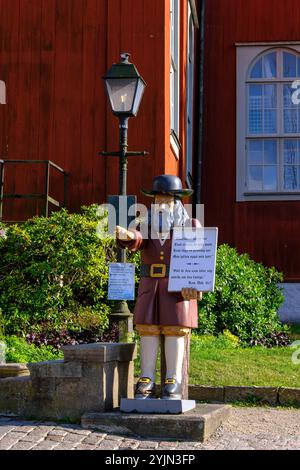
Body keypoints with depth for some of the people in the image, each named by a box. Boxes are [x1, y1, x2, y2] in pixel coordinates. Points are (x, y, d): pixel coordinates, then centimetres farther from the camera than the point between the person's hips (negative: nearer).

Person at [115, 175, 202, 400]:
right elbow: (138, 241, -12)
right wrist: (126, 236, -37)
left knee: (174, 330, -7)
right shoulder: (147, 224, 10)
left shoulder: (190, 225, 4)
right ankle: (147, 382, 1)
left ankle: (173, 383, -4)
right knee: (148, 329, -2)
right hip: (151, 285, 3)